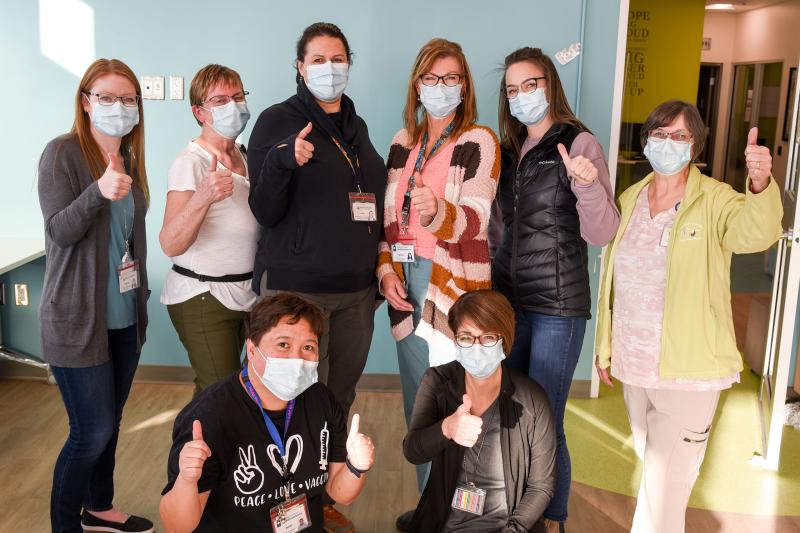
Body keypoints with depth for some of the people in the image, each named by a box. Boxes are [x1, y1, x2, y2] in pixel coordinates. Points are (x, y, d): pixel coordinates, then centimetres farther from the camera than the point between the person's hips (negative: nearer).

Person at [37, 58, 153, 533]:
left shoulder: (131, 158, 9)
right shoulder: (63, 153, -11)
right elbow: (60, 230, -19)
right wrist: (99, 191, -36)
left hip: (125, 315, 7)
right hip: (78, 319, -6)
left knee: (110, 419, 17)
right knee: (93, 431, -3)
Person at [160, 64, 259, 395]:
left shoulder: (247, 156, 7)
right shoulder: (191, 162, -15)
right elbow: (170, 245, -26)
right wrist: (203, 197, -42)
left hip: (248, 292, 7)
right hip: (202, 297, -7)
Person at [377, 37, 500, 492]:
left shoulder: (479, 141, -5)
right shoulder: (403, 142, 13)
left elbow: (477, 220, -17)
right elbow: (387, 217, 14)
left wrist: (437, 211, -37)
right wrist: (386, 271, -1)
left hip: (453, 287, -6)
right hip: (407, 284, 6)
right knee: (417, 403, 13)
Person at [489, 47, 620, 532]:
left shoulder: (579, 143, -7)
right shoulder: (509, 150, 11)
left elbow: (601, 235, -14)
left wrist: (586, 184, -30)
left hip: (557, 308, -6)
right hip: (508, 300, 6)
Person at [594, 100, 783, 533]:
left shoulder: (714, 200, -11)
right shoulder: (629, 200, 4)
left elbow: (754, 234, -34)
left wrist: (760, 185, -54)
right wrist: (604, 346, 13)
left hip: (689, 370, -5)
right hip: (634, 365, 6)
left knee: (664, 486, 1)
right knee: (649, 457, 24)